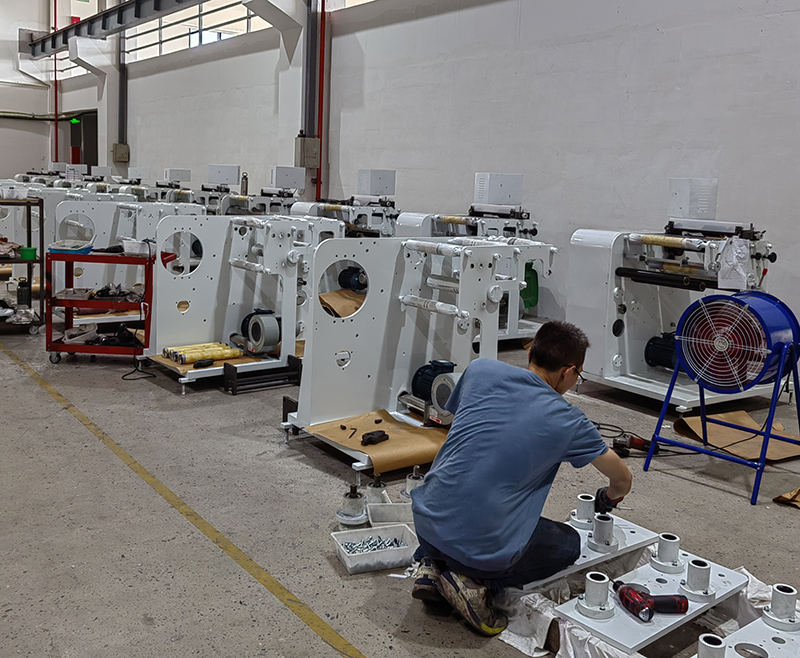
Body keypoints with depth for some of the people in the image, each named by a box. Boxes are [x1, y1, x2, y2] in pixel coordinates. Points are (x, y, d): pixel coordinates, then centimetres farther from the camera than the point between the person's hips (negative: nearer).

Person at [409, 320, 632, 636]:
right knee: (569, 544, 23)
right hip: (485, 546, -4)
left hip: (428, 523, 4)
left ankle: (433, 565, 11)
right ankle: (480, 584, 3)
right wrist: (608, 498, 35)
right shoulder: (567, 421, -4)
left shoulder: (480, 370, 1)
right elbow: (623, 481, 11)